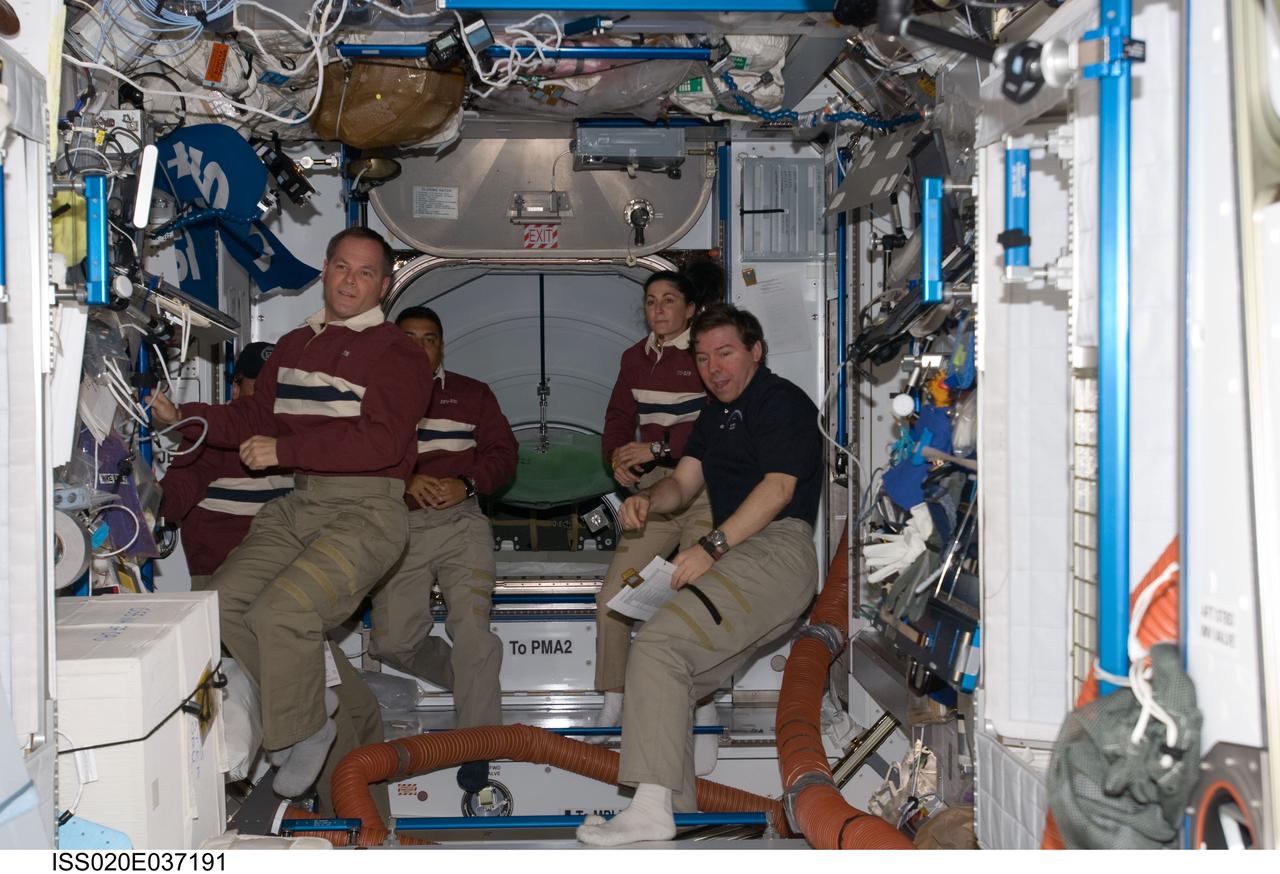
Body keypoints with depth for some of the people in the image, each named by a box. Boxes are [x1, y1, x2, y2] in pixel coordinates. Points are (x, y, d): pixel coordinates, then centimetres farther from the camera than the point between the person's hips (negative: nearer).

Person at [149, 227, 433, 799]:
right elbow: (255, 418, 24)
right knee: (225, 600, -8)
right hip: (298, 504, 7)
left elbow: (380, 440, -17)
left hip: (365, 509, -7)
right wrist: (183, 417, 9)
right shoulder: (294, 346, 21)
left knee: (279, 612, -23)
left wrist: (285, 450, -19)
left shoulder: (396, 354, -4)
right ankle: (311, 700, 12)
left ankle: (303, 727, 4)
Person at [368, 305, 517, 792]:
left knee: (472, 629, -17)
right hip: (399, 527, 2)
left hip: (460, 521, -1)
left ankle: (476, 763, -14)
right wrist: (404, 481, -13)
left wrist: (466, 483, -10)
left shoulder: (472, 394, 16)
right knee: (392, 642, -8)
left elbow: (503, 452, 9)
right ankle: (473, 682, 19)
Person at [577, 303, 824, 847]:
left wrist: (712, 546, -20)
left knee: (658, 643, -24)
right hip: (736, 556, 10)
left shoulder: (781, 400, -1)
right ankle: (678, 808, 4)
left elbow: (778, 487, -13)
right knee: (667, 675, 4)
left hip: (776, 549, -10)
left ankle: (652, 807, -29)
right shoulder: (717, 413, 27)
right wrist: (646, 499, -3)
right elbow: (684, 483, 21)